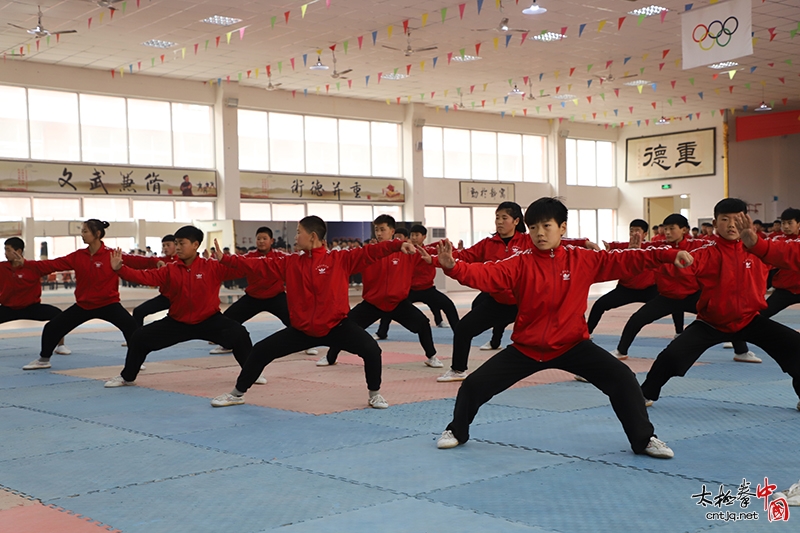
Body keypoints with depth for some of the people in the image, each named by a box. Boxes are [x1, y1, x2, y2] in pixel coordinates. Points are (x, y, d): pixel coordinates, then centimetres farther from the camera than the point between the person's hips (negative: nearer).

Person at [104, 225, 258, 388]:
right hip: (177, 322, 3)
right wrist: (120, 268, -23)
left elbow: (239, 269, -17)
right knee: (139, 338, 0)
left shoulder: (212, 266, -11)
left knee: (239, 334, -22)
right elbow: (145, 277, -12)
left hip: (209, 320, -3)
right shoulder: (170, 270, -4)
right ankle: (127, 377, 24)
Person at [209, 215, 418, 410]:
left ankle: (375, 394, 4)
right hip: (301, 329, 3)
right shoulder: (291, 263, 1)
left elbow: (369, 252, -17)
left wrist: (398, 245, -30)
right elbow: (260, 265, 5)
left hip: (336, 326, -3)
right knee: (260, 351, 4)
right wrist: (225, 259, 3)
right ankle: (237, 393, 26)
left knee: (371, 350, -22)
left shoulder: (340, 259, -9)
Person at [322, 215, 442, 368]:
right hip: (372, 301, 1)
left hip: (398, 301, -1)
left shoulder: (405, 250, -8)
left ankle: (431, 356, 11)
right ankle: (330, 357, 22)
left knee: (423, 323, -13)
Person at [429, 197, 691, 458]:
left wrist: (669, 255, -15)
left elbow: (624, 260, -7)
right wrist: (453, 266, -41)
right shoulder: (520, 263, -9)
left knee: (623, 379, -13)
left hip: (572, 345, 0)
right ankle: (457, 431, 28)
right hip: (526, 348, 0)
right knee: (475, 384, -2)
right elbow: (487, 274, -22)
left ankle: (644, 439, 9)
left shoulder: (582, 259, -5)